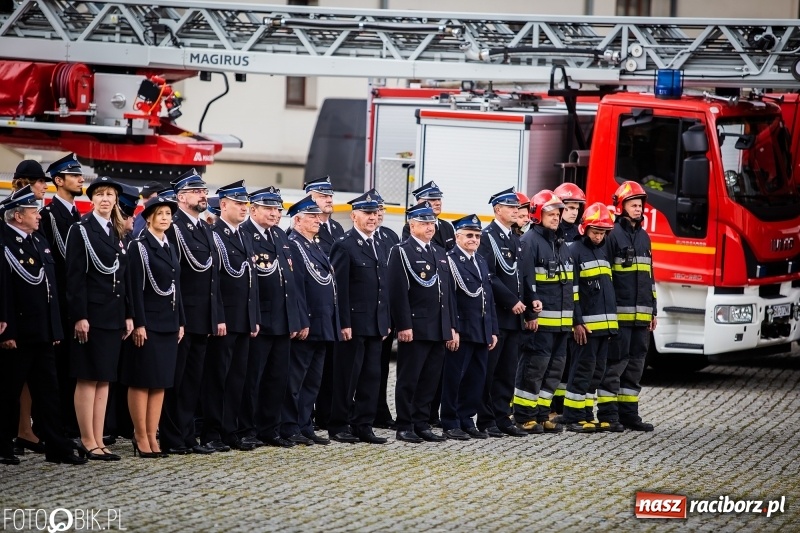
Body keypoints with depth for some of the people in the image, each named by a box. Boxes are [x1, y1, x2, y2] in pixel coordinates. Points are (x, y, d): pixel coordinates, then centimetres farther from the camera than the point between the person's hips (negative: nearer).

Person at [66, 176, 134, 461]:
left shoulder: (116, 233, 14)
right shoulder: (81, 230, -6)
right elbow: (75, 276, -12)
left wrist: (128, 315, 9)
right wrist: (79, 317, -18)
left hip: (113, 316, 7)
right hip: (91, 314, -7)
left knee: (104, 379, 7)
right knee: (88, 378, -4)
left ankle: (98, 441, 8)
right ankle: (88, 442, -2)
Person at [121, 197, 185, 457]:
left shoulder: (170, 248, 14)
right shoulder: (139, 246, -7)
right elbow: (135, 288, -12)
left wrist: (180, 322, 13)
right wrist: (139, 324, -18)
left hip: (169, 323, 7)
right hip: (148, 323, -7)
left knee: (161, 382, 6)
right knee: (142, 381, -3)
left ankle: (152, 436, 9)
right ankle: (141, 437, 0)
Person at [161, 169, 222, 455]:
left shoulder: (206, 230, 16)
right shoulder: (173, 227, -11)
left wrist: (218, 317, 14)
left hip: (203, 320, 8)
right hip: (180, 317, -8)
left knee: (193, 379, 11)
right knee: (175, 379, -2)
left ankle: (187, 436, 16)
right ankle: (171, 439, 2)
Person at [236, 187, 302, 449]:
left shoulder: (280, 236, 16)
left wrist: (294, 319, 12)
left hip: (282, 322, 8)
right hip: (257, 323, -8)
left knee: (278, 378, 10)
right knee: (252, 378, -1)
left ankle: (270, 430, 17)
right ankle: (246, 431, 5)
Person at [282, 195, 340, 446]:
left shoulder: (316, 247, 19)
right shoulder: (292, 246, -10)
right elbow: (296, 288, -17)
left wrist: (333, 325, 17)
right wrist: (302, 322, -21)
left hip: (322, 328, 9)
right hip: (305, 327, -9)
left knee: (313, 380, 11)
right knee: (295, 379, -4)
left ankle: (305, 427, 15)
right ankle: (290, 428, 0)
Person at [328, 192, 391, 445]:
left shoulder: (378, 246, 16)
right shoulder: (345, 246, -9)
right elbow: (340, 288, -13)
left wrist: (386, 322, 14)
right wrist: (344, 324, -17)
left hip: (375, 325, 7)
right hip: (354, 324, -7)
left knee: (371, 376, 7)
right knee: (348, 377, -1)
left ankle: (363, 426, 12)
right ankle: (339, 426, 6)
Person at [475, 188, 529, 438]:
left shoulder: (515, 240, 18)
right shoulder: (488, 237, -8)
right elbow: (489, 277, -15)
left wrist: (522, 302, 4)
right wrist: (512, 302, -15)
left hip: (513, 316, 8)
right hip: (495, 314, -8)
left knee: (508, 370, 8)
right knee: (489, 369, -3)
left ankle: (502, 417, 12)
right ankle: (486, 420, 1)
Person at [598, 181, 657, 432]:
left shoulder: (643, 237, 17)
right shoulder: (613, 235, -7)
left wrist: (652, 311, 20)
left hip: (641, 315, 8)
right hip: (619, 314, -8)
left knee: (635, 365, 9)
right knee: (615, 364, -5)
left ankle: (628, 413, 14)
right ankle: (607, 415, -1)